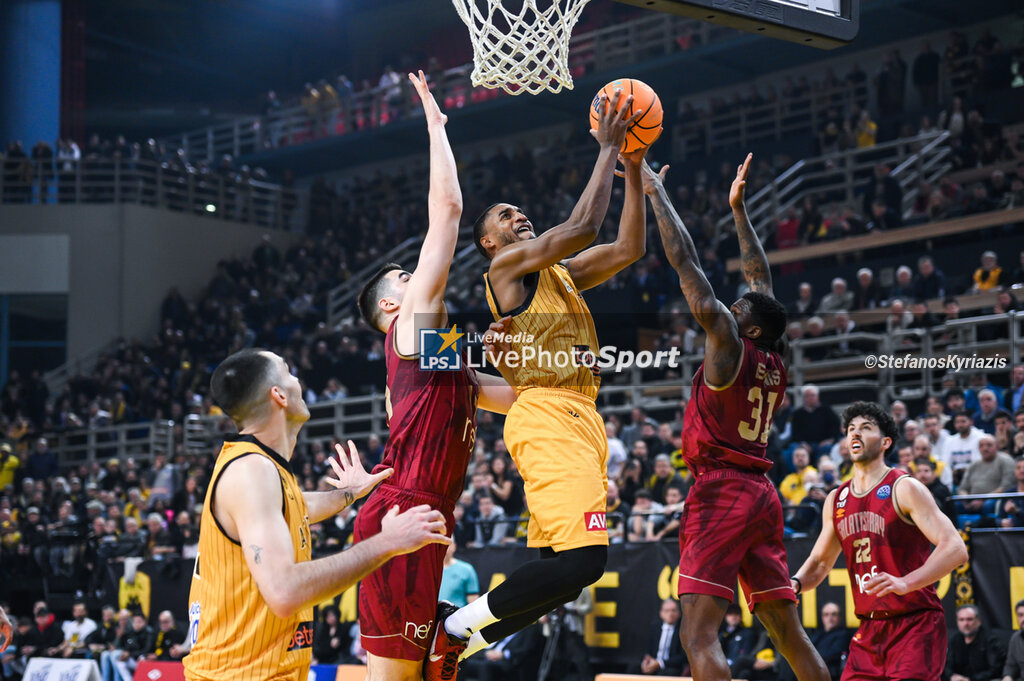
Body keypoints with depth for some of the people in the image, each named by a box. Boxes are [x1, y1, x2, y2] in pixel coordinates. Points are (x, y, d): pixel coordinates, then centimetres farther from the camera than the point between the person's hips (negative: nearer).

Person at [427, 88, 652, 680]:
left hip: (581, 419, 10)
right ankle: (456, 630, -12)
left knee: (550, 568, 6)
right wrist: (608, 149, -3)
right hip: (547, 416, -9)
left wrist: (633, 169, 15)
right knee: (582, 556, -23)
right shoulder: (506, 265, 0)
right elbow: (582, 225, -11)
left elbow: (629, 247, 21)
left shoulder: (561, 273, 25)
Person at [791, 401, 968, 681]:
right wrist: (795, 583, -1)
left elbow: (955, 549, -21)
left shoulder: (905, 489, -10)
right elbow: (820, 561, 22)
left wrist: (904, 583, -35)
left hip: (916, 624, -6)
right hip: (870, 627, 6)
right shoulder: (836, 500, 10)